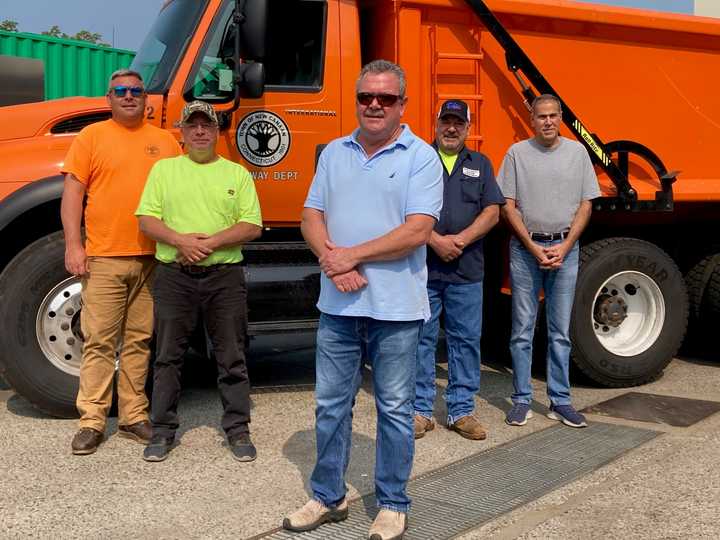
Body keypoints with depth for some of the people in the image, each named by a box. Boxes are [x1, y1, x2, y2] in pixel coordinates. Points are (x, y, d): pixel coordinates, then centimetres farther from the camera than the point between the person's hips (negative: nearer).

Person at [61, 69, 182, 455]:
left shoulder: (165, 140, 12)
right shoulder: (92, 136, 6)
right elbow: (73, 190, 1)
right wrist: (73, 245, -8)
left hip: (152, 259, 3)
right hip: (104, 258, -2)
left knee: (139, 340, 8)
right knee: (99, 341, -1)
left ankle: (134, 417, 17)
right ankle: (92, 422, 5)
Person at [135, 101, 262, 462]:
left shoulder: (237, 173, 8)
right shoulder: (164, 169, 10)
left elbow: (253, 226, 1)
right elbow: (147, 219, 3)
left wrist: (211, 241, -13)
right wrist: (180, 240, -14)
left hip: (225, 275, 0)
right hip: (174, 275, 1)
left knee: (232, 357, 4)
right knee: (168, 356, 6)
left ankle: (238, 429, 16)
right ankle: (163, 430, 18)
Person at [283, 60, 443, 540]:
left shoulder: (421, 157, -5)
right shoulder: (334, 153, 11)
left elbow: (416, 231, -15)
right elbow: (312, 216, 8)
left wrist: (351, 256, -15)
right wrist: (330, 259, -12)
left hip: (395, 307, -4)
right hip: (338, 304, 5)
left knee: (395, 409, 7)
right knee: (331, 404, 13)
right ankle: (328, 497, 29)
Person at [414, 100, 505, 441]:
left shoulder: (480, 165, 14)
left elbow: (492, 212, 4)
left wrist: (461, 240, -10)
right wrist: (436, 241, -15)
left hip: (467, 270, 2)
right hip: (423, 267, -2)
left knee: (466, 339, 6)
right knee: (421, 339, 3)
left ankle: (461, 410, 16)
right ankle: (421, 409, 13)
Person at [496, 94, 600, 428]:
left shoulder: (577, 152, 7)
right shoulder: (517, 153, 2)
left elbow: (586, 204, 5)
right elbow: (508, 207, 0)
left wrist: (564, 247, -6)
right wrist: (534, 248, -9)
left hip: (565, 247, 1)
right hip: (525, 247, -1)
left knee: (561, 332, 6)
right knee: (522, 329, 2)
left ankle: (560, 401, 14)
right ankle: (522, 400, 10)